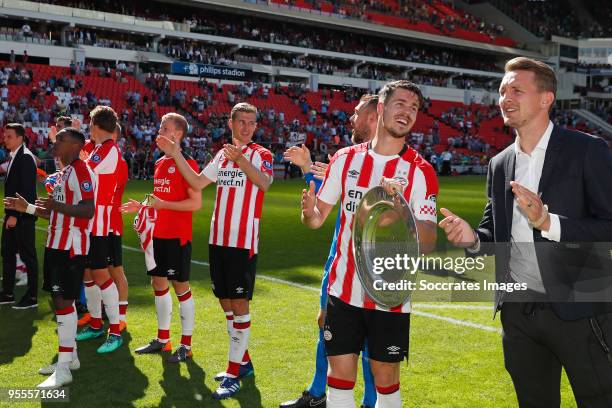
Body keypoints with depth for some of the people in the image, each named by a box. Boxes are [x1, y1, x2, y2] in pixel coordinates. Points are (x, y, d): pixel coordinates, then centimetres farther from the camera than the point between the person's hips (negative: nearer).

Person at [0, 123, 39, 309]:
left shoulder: (26, 157, -14)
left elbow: (26, 190, -20)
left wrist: (15, 215, -21)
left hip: (23, 216, -9)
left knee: (28, 255, -1)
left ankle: (32, 297, 6)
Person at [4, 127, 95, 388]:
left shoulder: (80, 171, -13)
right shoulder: (64, 172, 18)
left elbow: (88, 210, -24)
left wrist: (57, 205, -35)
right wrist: (28, 208, 19)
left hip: (71, 246, -10)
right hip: (57, 243, 10)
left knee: (63, 301, -9)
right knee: (60, 299, 14)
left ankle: (63, 369, -5)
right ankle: (69, 355, 26)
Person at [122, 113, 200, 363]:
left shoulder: (187, 163, -12)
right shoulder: (160, 163, 13)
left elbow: (196, 203, -18)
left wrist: (162, 204, -21)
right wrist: (142, 207, 7)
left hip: (177, 236, -8)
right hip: (158, 234, 8)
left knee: (180, 286, -1)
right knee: (158, 283, 13)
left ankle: (186, 345, 9)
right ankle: (162, 339, 26)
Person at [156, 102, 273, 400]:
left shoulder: (261, 154, -6)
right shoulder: (222, 154, 14)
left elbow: (264, 183, -26)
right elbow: (197, 182, 17)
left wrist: (240, 159, -44)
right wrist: (176, 154, 6)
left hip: (244, 241, -7)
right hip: (218, 238, 7)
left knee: (239, 303, -5)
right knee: (225, 302, 13)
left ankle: (234, 374, 2)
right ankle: (243, 361, 28)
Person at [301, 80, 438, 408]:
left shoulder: (420, 171, -6)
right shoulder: (346, 159, 2)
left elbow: (428, 243, -10)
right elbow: (319, 217, 8)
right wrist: (309, 212, -15)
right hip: (344, 290, 2)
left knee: (386, 379, 9)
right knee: (339, 376, 7)